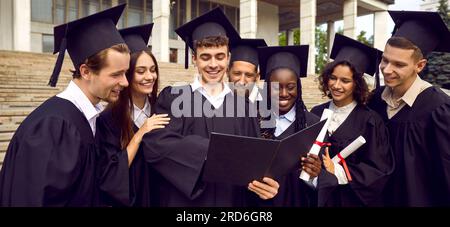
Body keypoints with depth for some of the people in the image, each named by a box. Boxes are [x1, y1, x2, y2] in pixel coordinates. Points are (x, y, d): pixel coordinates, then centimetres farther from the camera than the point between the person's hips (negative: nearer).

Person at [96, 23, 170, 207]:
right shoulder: (109, 119, -17)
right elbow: (110, 175, -21)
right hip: (124, 199, -3)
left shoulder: (160, 111, -6)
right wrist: (140, 133, -25)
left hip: (160, 197, 4)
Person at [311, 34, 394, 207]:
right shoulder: (316, 113, -3)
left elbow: (379, 171, -15)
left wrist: (337, 171, -23)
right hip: (316, 195, 3)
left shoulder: (370, 121, -13)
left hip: (353, 199, -3)